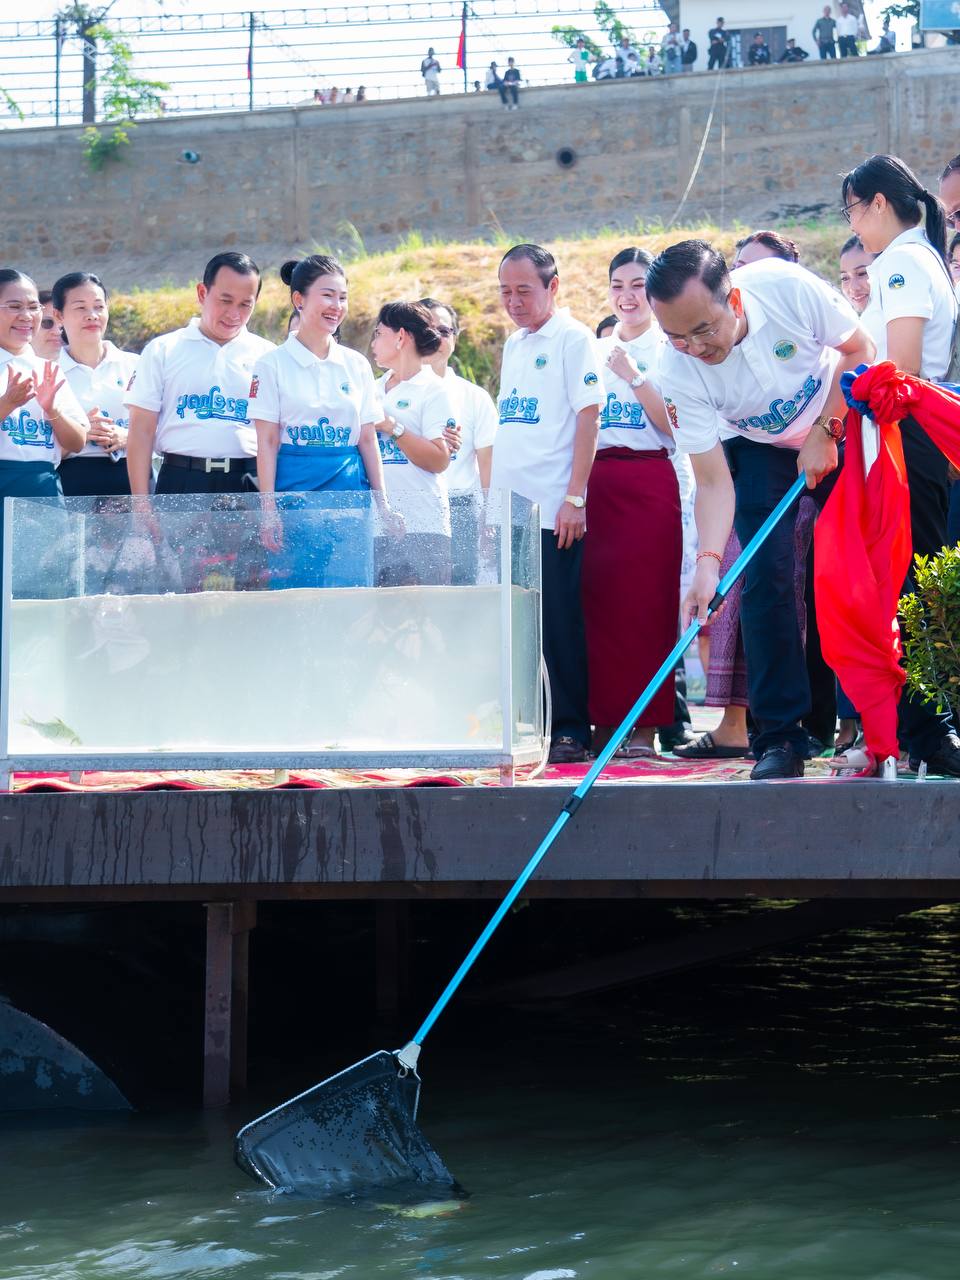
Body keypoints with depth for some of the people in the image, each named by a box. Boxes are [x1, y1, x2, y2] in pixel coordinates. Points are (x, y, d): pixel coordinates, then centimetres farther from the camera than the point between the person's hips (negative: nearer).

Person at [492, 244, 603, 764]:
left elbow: (588, 417, -10)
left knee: (559, 621, -5)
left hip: (553, 511, -7)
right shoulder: (514, 345, 18)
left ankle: (571, 732, 0)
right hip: (508, 506, 7)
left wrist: (575, 498, -16)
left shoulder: (572, 339, -4)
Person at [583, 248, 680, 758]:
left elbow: (674, 426, -7)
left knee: (645, 600, -7)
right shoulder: (595, 352, 16)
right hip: (597, 482, 4)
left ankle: (645, 724, -5)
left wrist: (635, 378, -14)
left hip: (650, 481, -4)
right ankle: (605, 719, 3)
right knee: (599, 599, -2)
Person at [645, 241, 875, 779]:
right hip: (758, 449, 0)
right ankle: (781, 737, -9)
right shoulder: (679, 372, -28)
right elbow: (713, 482, -24)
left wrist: (824, 433, -19)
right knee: (766, 578, -13)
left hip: (839, 424, 0)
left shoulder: (787, 287, -32)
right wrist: (708, 562, -38)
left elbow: (859, 351, -14)